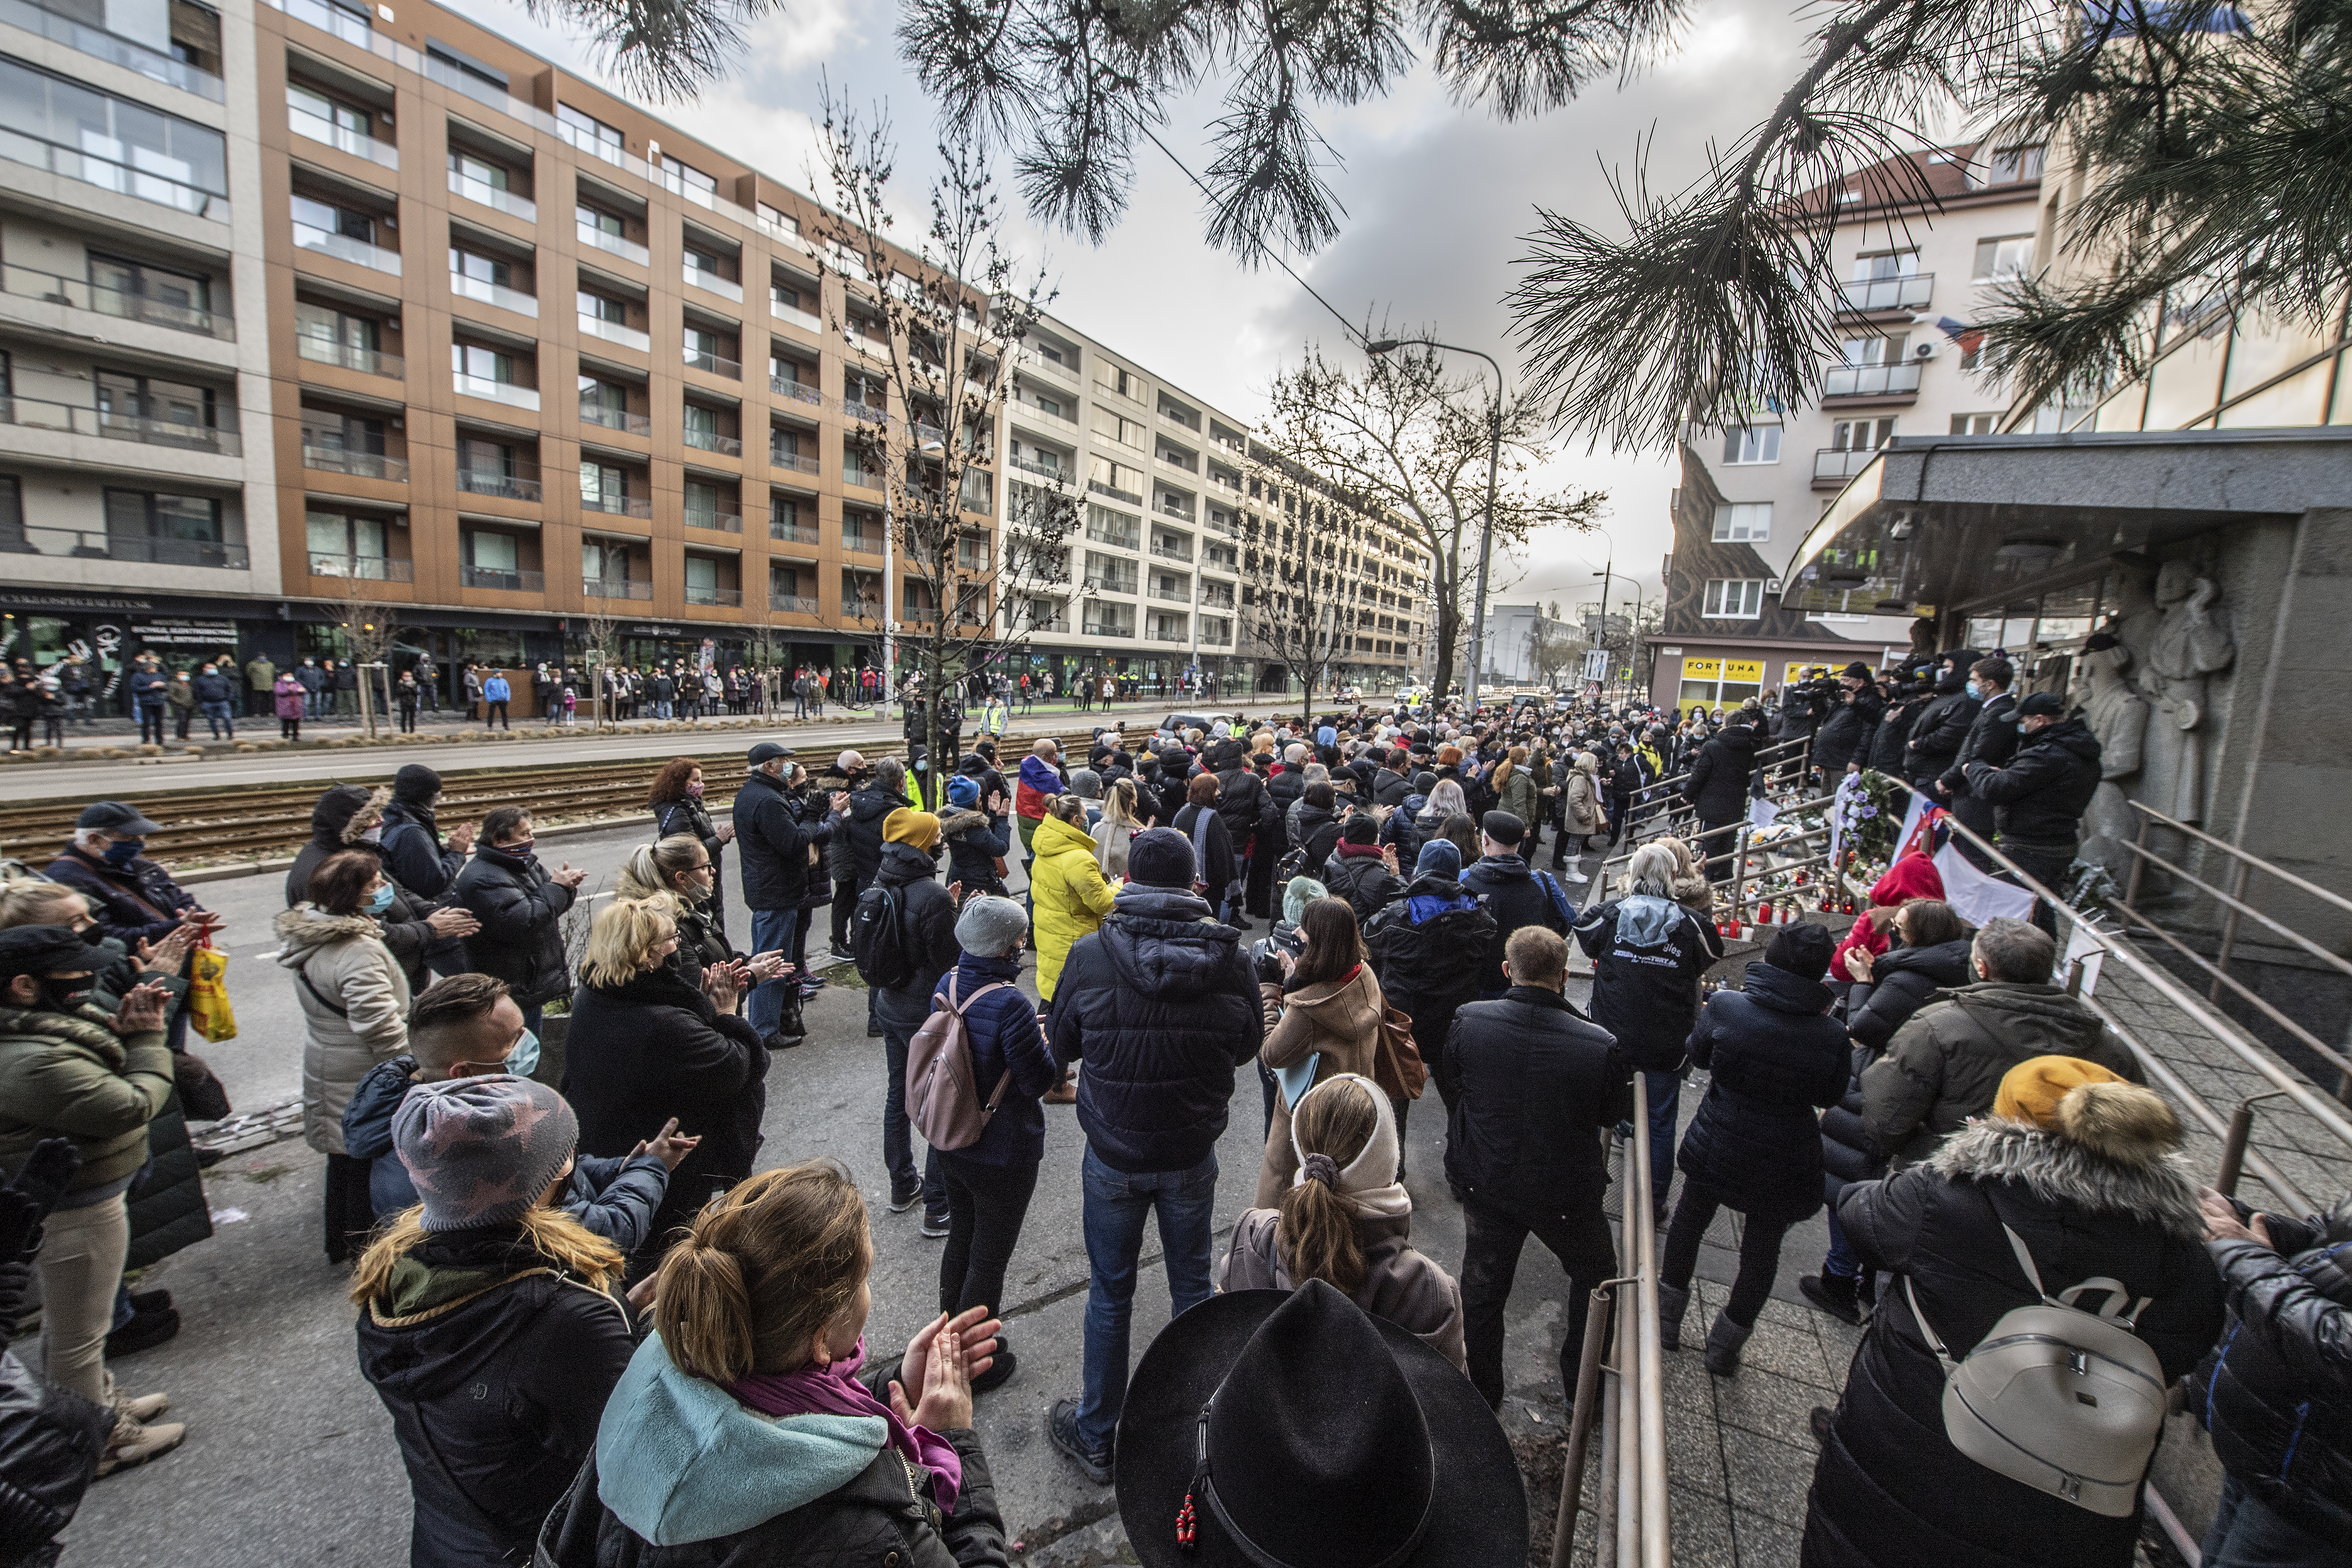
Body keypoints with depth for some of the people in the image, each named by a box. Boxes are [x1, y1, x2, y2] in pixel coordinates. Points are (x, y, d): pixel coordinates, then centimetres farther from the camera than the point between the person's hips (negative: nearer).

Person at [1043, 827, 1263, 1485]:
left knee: (1110, 1294, 17)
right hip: (1192, 1155, 1)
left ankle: (1095, 1436, 35)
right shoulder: (1228, 955, -15)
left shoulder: (1091, 955, -18)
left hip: (1114, 1156, -1)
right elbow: (1250, 1042, 0)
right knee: (1192, 1285, 21)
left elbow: (1062, 1044, -4)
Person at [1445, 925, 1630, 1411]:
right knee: (1596, 1274, 30)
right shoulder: (1600, 1047, -28)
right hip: (1565, 1195, -1)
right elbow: (1616, 1114, -8)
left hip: (1485, 1185, 2)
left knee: (1482, 1287, 23)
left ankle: (1482, 1393, 42)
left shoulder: (1468, 1021, -21)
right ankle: (1582, 1382, 46)